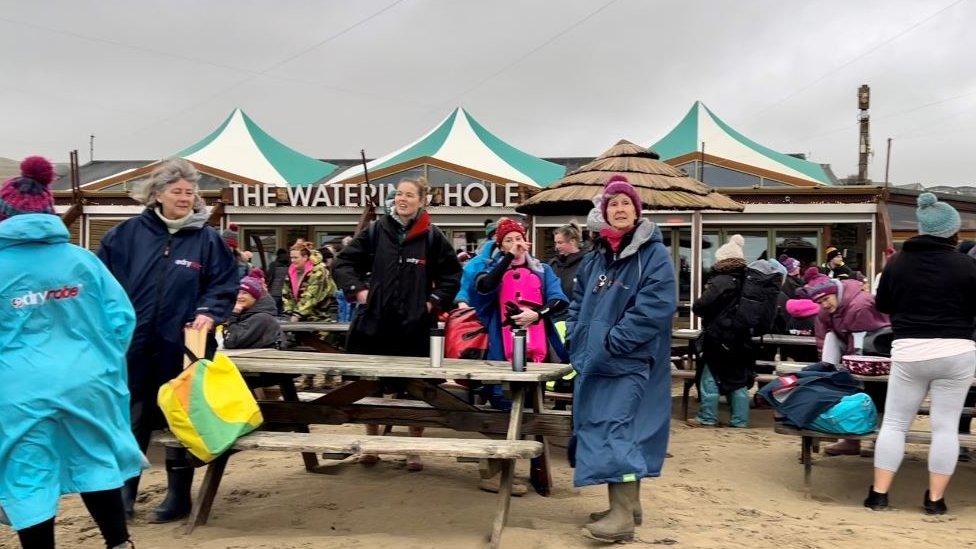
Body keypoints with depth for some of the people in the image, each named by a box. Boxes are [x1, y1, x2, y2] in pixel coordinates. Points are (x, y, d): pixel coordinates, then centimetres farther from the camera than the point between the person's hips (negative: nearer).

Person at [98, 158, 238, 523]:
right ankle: (125, 490, 24)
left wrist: (208, 313, -14)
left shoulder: (207, 238, 0)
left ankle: (179, 495, 19)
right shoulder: (129, 233, 2)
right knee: (132, 418, 10)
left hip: (181, 346, -1)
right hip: (133, 343, 1)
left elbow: (225, 285, 1)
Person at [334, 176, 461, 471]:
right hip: (375, 322, 1)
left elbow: (452, 274, 9)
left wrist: (434, 301, 0)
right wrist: (358, 290, -3)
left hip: (415, 325, -1)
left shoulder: (432, 236, 0)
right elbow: (344, 262, 9)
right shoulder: (375, 231, 3)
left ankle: (414, 449, 18)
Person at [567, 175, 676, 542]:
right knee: (599, 429, 11)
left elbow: (656, 306, -17)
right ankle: (628, 504, 22)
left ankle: (622, 515, -10)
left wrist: (613, 342, -19)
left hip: (630, 362, -8)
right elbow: (578, 303, 21)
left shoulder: (653, 254, -7)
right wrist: (577, 343, 6)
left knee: (618, 430, -13)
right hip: (594, 360, 8)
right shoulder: (596, 256, 15)